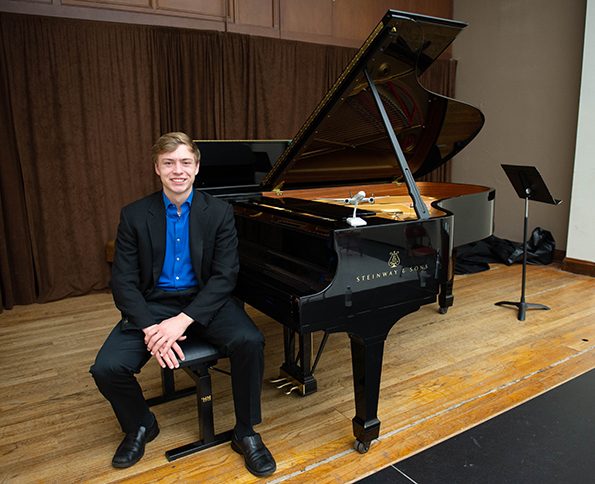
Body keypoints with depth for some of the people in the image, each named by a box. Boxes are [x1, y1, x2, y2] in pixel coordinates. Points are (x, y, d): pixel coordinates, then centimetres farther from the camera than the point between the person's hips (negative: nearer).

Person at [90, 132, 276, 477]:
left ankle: (246, 432, -2)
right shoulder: (134, 216, -2)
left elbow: (225, 276, -11)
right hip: (153, 304, 2)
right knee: (107, 368, -19)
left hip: (204, 301, -1)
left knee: (249, 342, -28)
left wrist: (183, 320, -24)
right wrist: (150, 328, -21)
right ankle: (141, 425, 16)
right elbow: (124, 281, -4)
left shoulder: (219, 212, -5)